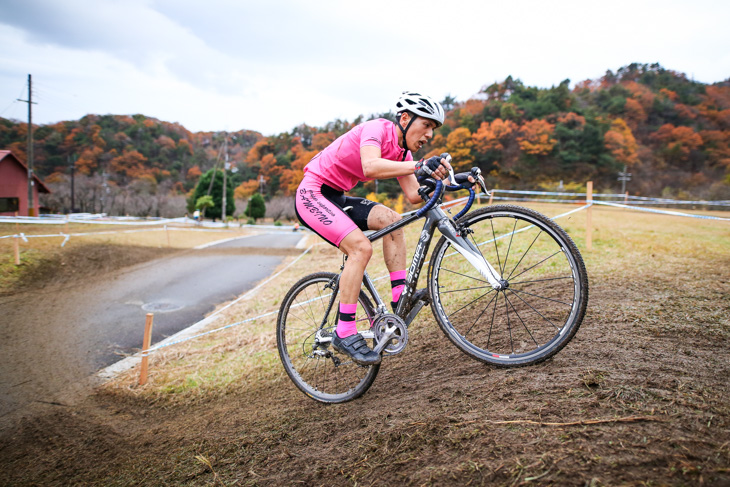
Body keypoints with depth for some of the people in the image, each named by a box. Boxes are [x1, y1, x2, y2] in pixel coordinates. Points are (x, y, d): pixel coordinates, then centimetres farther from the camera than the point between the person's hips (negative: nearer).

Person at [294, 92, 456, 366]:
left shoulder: (403, 151, 8)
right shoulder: (378, 128, -18)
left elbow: (414, 195, -2)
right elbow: (370, 167, -39)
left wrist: (440, 181, -19)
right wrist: (420, 166, -45)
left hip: (336, 198, 9)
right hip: (312, 194, -9)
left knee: (392, 220, -10)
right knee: (361, 247, -24)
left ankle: (401, 299, -7)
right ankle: (344, 333, -19)